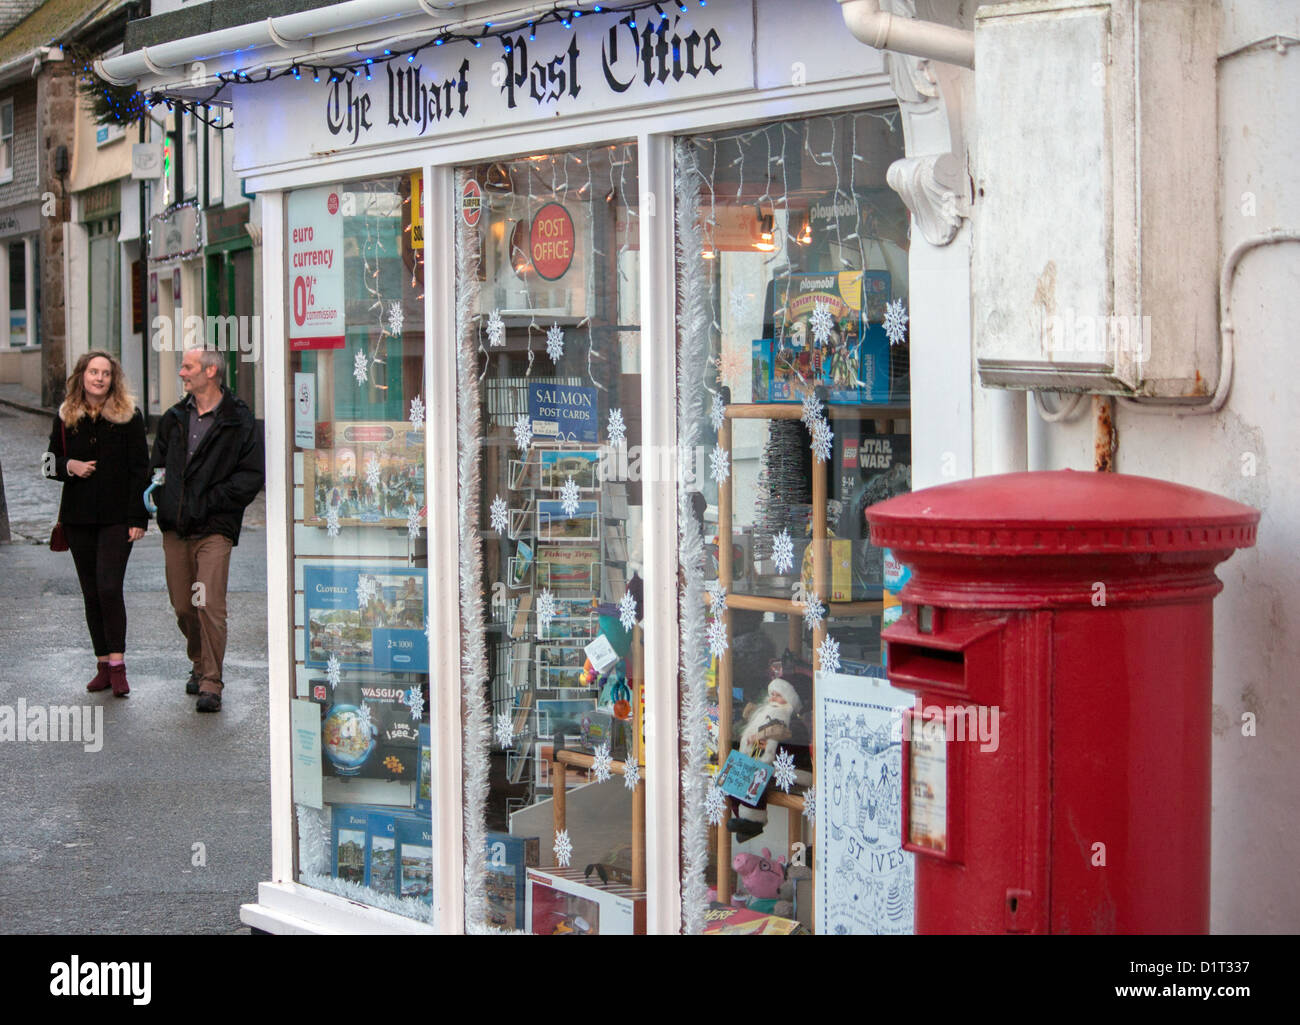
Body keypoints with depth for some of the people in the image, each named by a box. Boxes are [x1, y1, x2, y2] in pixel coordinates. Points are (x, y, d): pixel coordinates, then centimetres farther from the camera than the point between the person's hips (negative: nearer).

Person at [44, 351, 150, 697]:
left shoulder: (129, 416, -2)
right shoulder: (65, 417, 8)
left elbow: (140, 470, -3)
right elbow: (51, 463, 16)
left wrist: (138, 518, -9)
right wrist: (70, 466, -8)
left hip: (117, 517, -4)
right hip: (78, 518, 4)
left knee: (109, 587, -14)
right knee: (91, 593, 6)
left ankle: (117, 664, -10)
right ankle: (104, 664, 13)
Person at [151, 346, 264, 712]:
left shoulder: (238, 420, -4)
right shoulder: (174, 418, 13)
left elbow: (252, 475, -7)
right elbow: (157, 465, 24)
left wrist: (209, 500, -13)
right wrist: (160, 500, 5)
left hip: (214, 529, -5)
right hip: (175, 528, 5)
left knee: (209, 605, -14)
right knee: (183, 607, 9)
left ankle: (211, 683, -7)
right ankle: (200, 665, 31)